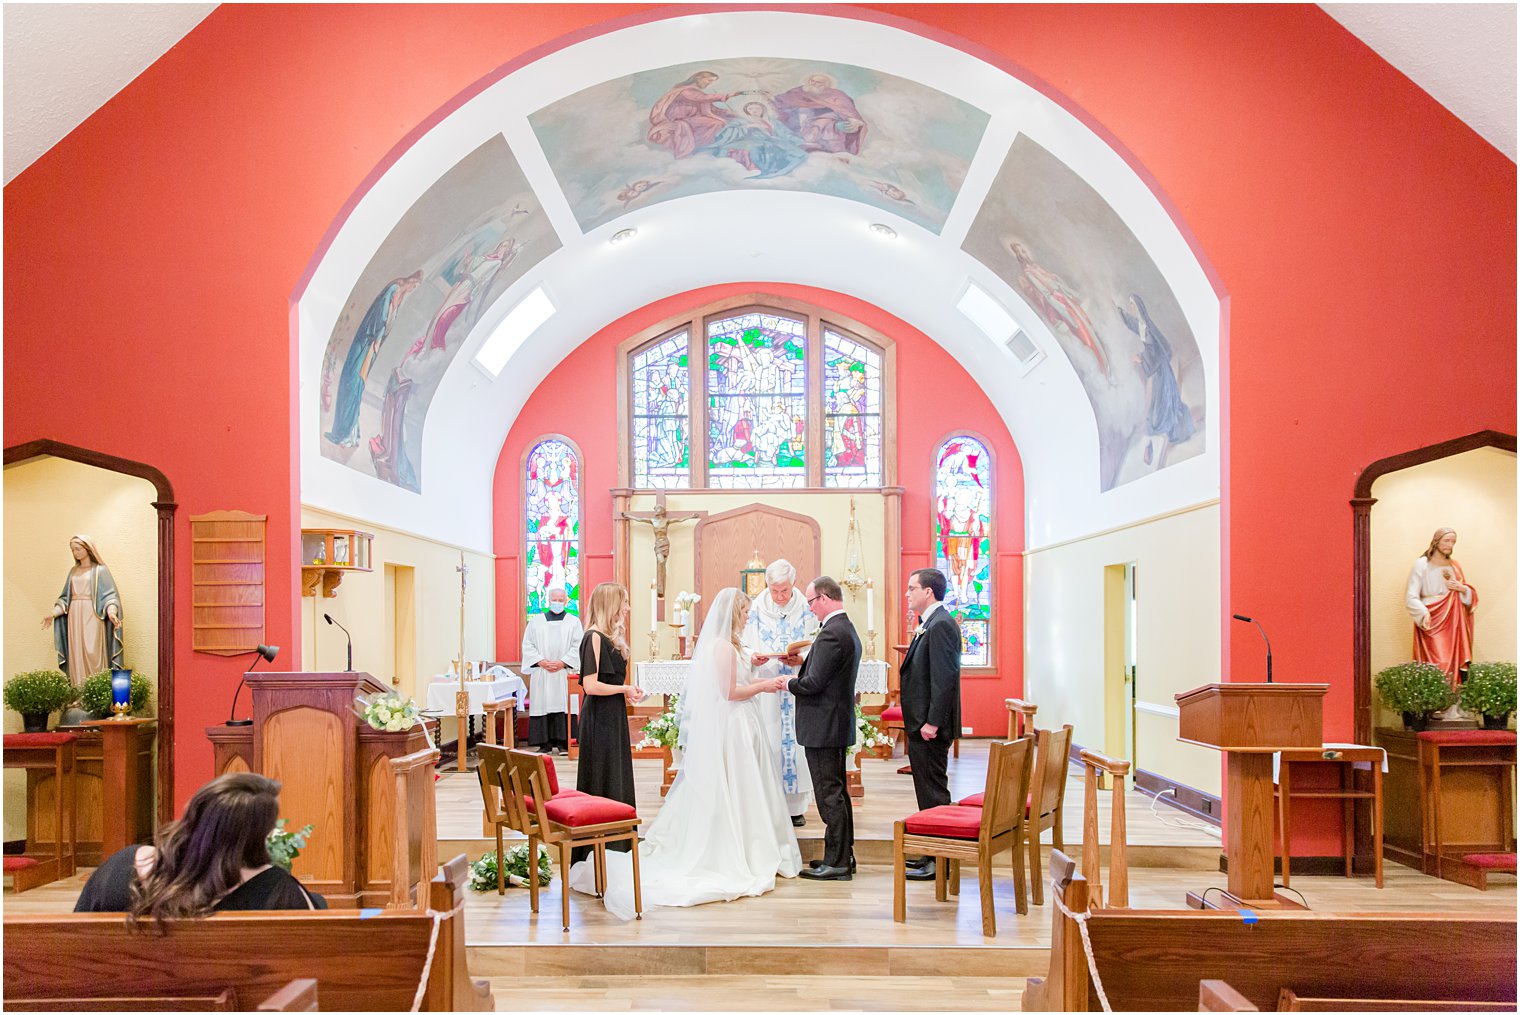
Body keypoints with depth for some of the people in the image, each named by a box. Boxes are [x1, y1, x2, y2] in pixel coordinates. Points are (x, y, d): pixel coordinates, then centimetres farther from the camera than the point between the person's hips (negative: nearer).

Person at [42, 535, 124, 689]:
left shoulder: (100, 570, 0)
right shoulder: (73, 571, 16)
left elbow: (109, 595, -7)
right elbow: (65, 598, 18)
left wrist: (111, 612, -25)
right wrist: (53, 613, 5)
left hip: (92, 618, -5)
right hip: (74, 618, 5)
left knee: (93, 655, -9)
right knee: (76, 656, 2)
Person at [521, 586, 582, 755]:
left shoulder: (574, 621, 9)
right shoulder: (535, 621, 12)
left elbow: (578, 646, 1)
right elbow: (527, 645, 6)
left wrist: (562, 662, -11)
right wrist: (541, 661, -7)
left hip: (564, 672, -1)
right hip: (541, 673, 1)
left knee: (563, 705, -5)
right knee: (541, 706, -3)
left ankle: (563, 742, -1)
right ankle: (545, 743, 0)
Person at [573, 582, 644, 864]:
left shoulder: (609, 637, 13)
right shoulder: (594, 637, -16)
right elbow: (591, 685, -23)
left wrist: (628, 691, 7)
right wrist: (625, 689, -12)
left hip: (613, 717, 10)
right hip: (599, 718, -10)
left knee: (617, 782, 13)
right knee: (602, 784, -3)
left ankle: (616, 846, 22)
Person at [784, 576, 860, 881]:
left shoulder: (831, 633, -20)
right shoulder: (848, 630, 12)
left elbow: (814, 683, -23)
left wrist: (790, 682, -5)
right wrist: (801, 663, 11)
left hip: (823, 727, -10)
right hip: (840, 723, 10)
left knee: (829, 795, -3)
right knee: (837, 792, 17)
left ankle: (836, 863, 3)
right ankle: (844, 856, 25)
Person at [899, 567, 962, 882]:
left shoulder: (941, 625, -17)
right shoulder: (930, 624, 15)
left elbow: (944, 677, -23)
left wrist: (932, 722, -24)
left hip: (931, 727, -10)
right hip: (922, 723, 10)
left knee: (933, 792, -4)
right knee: (928, 790, 16)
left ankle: (939, 860, 3)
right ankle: (931, 853, 25)